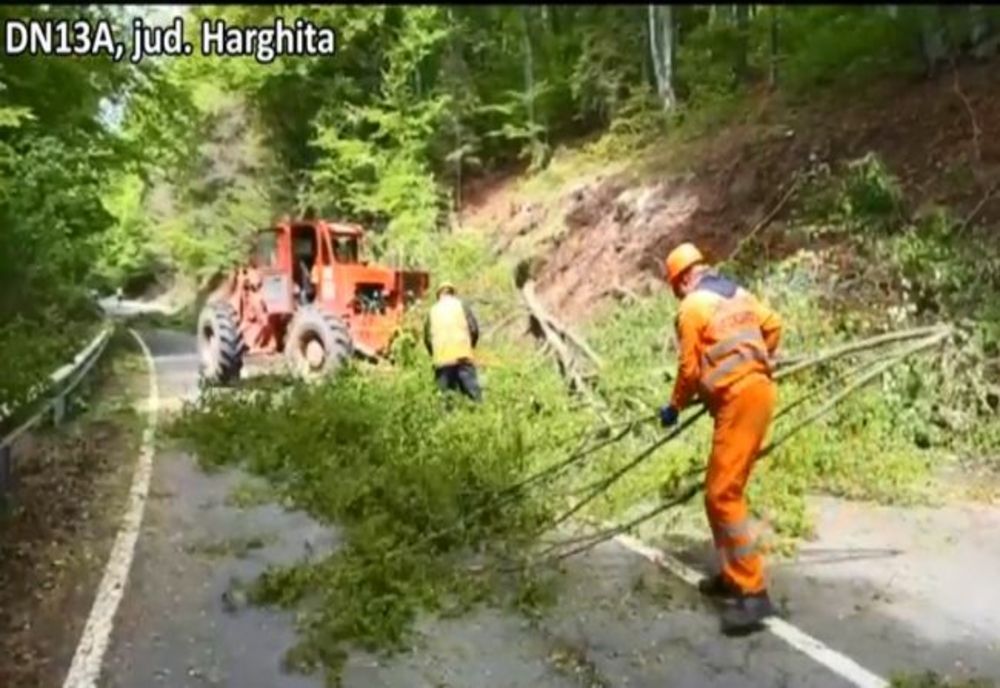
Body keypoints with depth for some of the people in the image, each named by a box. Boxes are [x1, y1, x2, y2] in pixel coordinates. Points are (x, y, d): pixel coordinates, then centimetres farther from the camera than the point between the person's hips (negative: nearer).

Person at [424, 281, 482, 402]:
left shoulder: (433, 311, 14)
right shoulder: (460, 305, 9)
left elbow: (427, 337, 9)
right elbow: (474, 329, 2)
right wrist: (470, 345, 17)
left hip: (442, 360, 2)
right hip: (462, 356, -2)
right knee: (473, 391, -1)